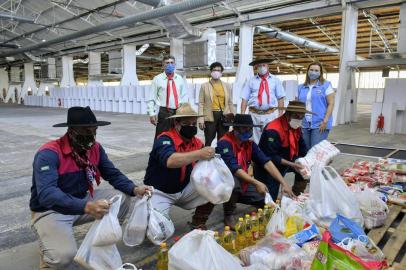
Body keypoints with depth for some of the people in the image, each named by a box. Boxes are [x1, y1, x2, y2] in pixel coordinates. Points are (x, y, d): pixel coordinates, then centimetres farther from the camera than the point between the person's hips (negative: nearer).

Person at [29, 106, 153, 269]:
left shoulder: (95, 148, -5)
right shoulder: (49, 154, -27)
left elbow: (113, 174, -2)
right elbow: (46, 194, -39)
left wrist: (134, 189, -23)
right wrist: (86, 207, -52)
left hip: (81, 201, 6)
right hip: (50, 211, -6)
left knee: (122, 197, -7)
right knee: (64, 255, -29)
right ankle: (48, 240, 7)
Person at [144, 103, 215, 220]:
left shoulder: (198, 143, -4)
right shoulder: (165, 139, -22)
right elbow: (169, 161, -42)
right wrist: (199, 154, -50)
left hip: (184, 190, 5)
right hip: (160, 192, -5)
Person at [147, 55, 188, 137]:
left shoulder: (180, 79, 10)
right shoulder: (157, 79, 1)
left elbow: (184, 97, 11)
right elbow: (151, 98, 0)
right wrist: (152, 113, -8)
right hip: (164, 112, -3)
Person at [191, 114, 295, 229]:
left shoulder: (250, 143, -2)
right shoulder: (224, 143, -22)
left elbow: (266, 162, -8)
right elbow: (234, 169, -30)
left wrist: (284, 183, -16)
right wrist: (256, 183, -36)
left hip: (242, 184, 7)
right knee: (234, 181, -39)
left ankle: (235, 199, 19)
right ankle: (228, 215, -11)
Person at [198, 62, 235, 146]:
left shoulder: (227, 86, 11)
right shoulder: (204, 86, 4)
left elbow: (230, 103, 12)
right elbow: (201, 104, -1)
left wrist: (233, 117, 3)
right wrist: (201, 120, -9)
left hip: (224, 117, 3)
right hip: (210, 117, -2)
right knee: (208, 142, 1)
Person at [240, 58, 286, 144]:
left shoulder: (275, 80, 9)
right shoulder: (251, 81, 8)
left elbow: (280, 98, 7)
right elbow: (244, 99, 4)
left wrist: (280, 115, -1)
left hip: (270, 115, 0)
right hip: (254, 114, 0)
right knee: (255, 139, 4)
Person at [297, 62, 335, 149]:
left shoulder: (326, 85, 2)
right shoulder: (301, 87, 14)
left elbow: (331, 104, -3)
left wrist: (325, 121, -12)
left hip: (320, 124, -4)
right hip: (304, 124, 4)